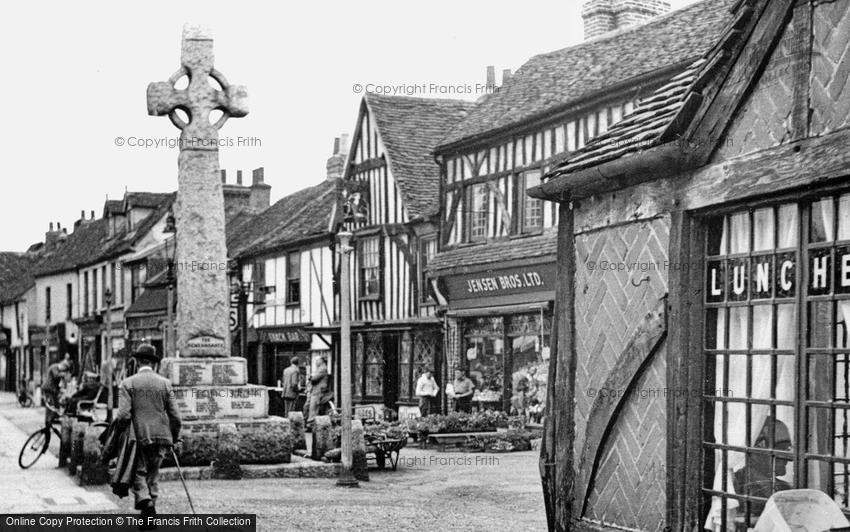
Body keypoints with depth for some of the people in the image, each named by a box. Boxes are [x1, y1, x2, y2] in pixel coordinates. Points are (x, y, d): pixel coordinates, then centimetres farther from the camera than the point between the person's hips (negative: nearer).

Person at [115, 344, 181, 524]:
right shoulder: (165, 383, 5)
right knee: (153, 474, 16)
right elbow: (175, 417, 3)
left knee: (138, 473, 6)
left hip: (140, 437, -3)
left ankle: (145, 502, -20)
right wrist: (174, 438, 16)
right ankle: (150, 513, 17)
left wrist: (117, 422, 8)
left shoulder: (127, 384, -3)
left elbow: (124, 415, -13)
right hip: (162, 436, 3)